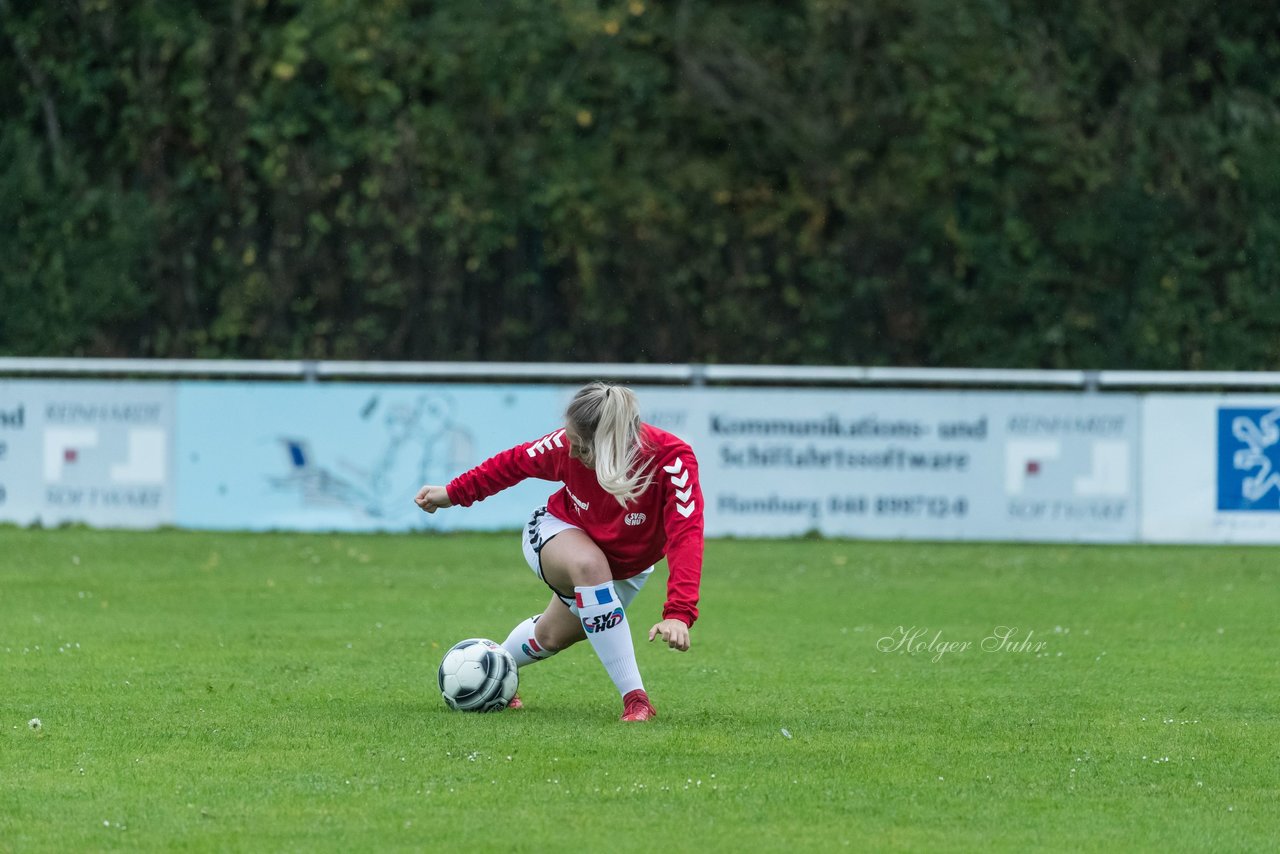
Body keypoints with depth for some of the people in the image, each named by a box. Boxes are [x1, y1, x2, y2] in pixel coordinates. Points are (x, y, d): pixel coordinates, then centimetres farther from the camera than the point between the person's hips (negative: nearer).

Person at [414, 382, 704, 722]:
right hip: (558, 530, -1)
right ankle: (634, 698, -29)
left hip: (627, 565, 1)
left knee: (553, 636, 14)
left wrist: (679, 614, -59)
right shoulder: (567, 445, -32)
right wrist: (454, 493, -2)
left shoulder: (673, 460, -39)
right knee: (589, 566, -35)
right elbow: (517, 462, -11)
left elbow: (686, 535, -47)